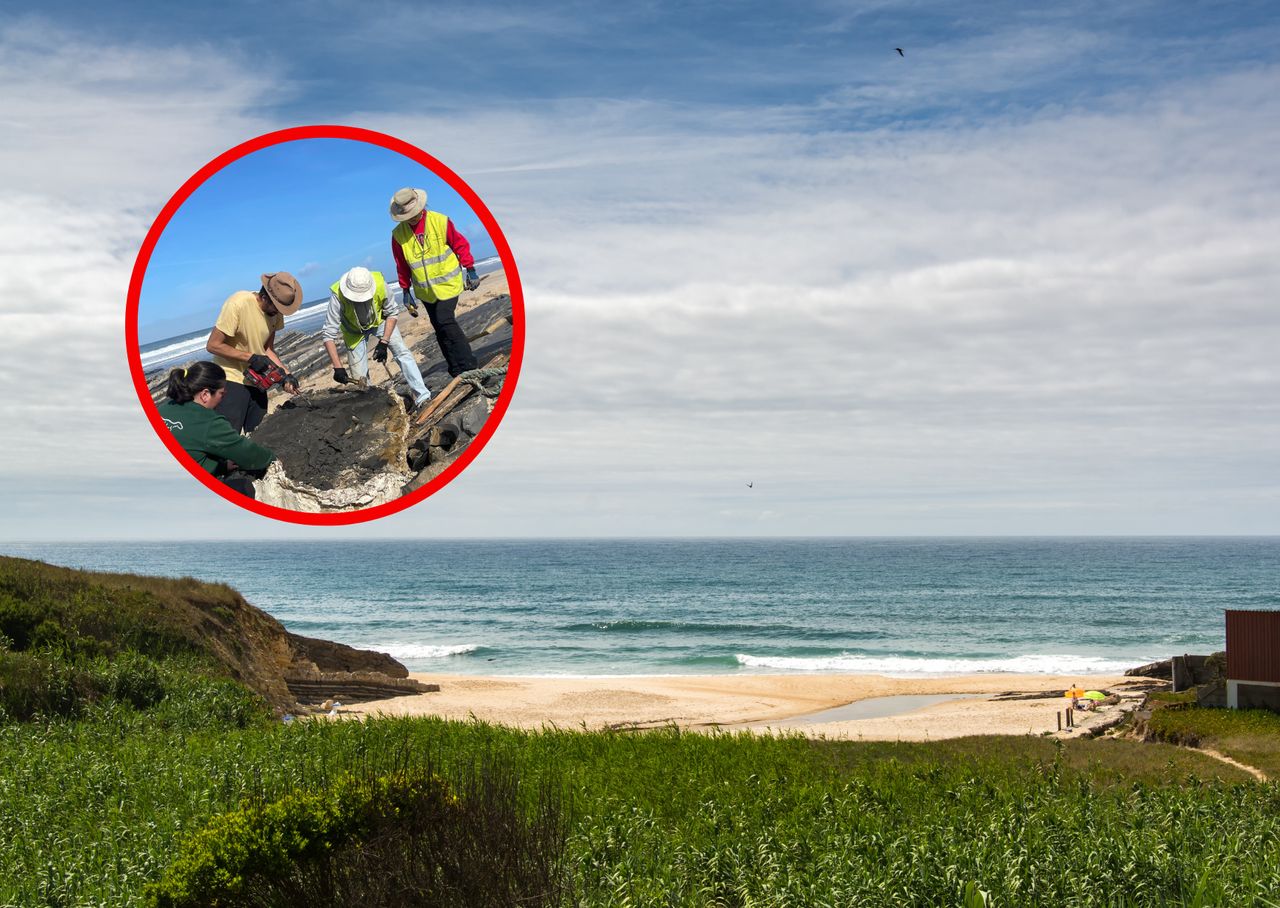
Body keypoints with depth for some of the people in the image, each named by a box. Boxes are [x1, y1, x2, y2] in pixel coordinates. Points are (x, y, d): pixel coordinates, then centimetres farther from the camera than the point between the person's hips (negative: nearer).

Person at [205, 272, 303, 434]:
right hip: (231, 379, -7)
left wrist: (285, 374, -9)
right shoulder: (238, 304, -23)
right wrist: (251, 358, -21)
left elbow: (268, 349, 5)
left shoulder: (276, 310, -4)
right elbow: (213, 345, -19)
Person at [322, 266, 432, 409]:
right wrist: (338, 368, -39)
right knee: (359, 377, -5)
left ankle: (423, 397, -15)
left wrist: (384, 342, -24)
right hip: (354, 330, 0)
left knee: (402, 352, -15)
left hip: (379, 321, 0)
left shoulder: (379, 283, -35)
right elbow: (329, 334, -32)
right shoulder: (337, 295, -37)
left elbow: (392, 312, -16)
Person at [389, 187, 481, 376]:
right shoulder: (398, 234, -4)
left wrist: (470, 270, 0)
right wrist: (406, 291, 10)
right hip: (425, 290, 4)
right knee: (440, 327, 7)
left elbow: (460, 245, -2)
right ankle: (456, 369, 15)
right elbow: (402, 266, 7)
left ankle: (468, 366, -10)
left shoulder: (440, 222, -12)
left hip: (448, 283, -4)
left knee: (444, 321, -16)